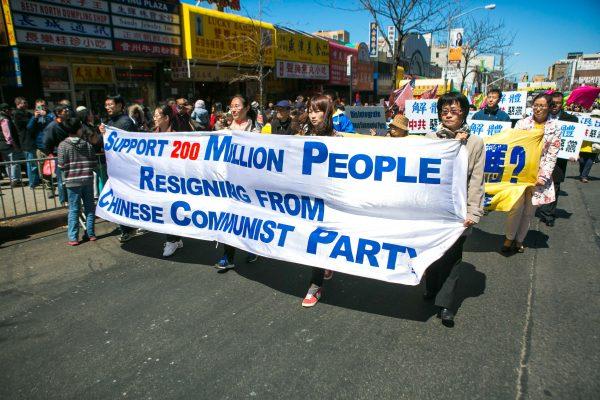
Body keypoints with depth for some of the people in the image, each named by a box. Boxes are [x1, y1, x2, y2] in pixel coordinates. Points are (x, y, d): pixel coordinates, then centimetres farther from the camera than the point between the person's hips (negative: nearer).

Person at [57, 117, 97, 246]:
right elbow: (94, 163, 3)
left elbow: (61, 165, -9)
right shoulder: (87, 144, 3)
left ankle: (73, 238, 7)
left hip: (72, 181, -2)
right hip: (88, 180, 2)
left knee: (73, 210, 3)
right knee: (89, 207, 11)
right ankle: (91, 234, 18)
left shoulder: (63, 145, -6)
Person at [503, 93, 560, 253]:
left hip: (540, 175, 1)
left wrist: (543, 176, -9)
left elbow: (552, 155, 0)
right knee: (516, 207, -7)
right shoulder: (522, 123, 2)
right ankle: (509, 238, 13)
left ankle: (519, 240, 25)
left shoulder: (554, 128, 4)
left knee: (529, 211, 8)